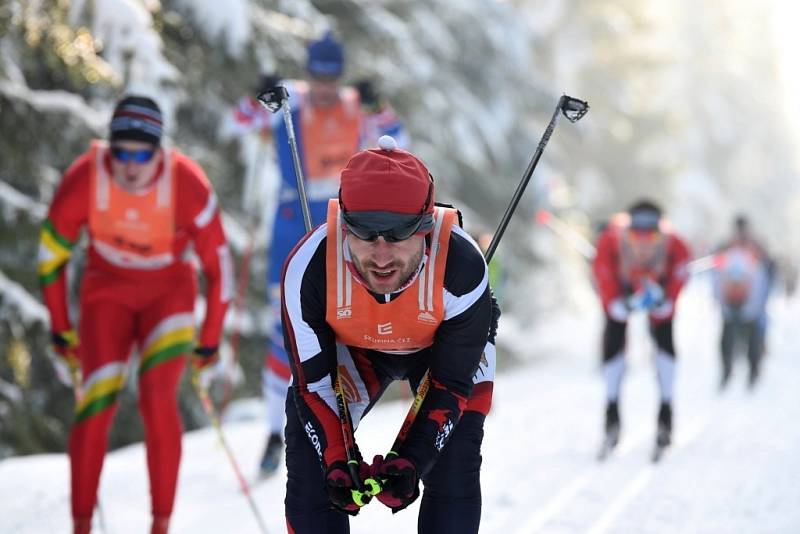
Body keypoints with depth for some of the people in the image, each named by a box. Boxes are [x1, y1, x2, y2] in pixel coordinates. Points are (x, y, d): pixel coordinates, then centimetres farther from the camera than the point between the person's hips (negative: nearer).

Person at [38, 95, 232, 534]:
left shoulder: (188, 185, -27)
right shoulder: (83, 179, -24)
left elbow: (218, 266, -12)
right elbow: (51, 254, -6)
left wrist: (210, 341, -4)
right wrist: (60, 329, 1)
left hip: (169, 289, -1)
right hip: (106, 288, 1)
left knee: (158, 395, -21)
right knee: (96, 403, -13)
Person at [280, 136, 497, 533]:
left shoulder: (462, 267, -39)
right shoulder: (308, 268, -37)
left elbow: (452, 382, -25)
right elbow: (313, 381, -23)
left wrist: (410, 458, -37)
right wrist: (339, 461, -36)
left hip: (448, 347, -1)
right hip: (349, 347, 1)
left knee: (453, 471, -13)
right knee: (307, 465, -9)